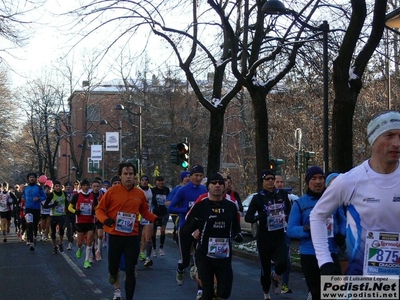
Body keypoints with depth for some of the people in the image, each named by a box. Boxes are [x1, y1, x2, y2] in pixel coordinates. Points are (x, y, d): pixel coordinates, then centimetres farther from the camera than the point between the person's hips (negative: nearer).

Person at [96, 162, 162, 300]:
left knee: (130, 271, 2)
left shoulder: (140, 193, 1)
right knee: (113, 268, 11)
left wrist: (155, 218, -1)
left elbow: (144, 211, 16)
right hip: (115, 235, -1)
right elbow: (99, 209, -1)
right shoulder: (112, 191, -7)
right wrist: (105, 219, -21)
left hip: (132, 236, 1)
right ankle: (113, 273, 49)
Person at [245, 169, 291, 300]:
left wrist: (287, 217, -2)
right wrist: (258, 217, -29)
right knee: (265, 268, 4)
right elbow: (247, 217, -10)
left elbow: (290, 211, 19)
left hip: (279, 236, 2)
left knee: (283, 263, -19)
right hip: (264, 238, -2)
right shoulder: (258, 197, -5)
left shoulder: (282, 194, 4)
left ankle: (275, 276, 17)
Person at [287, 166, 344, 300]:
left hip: (331, 253, 1)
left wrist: (342, 235, -7)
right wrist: (306, 229, -23)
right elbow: (291, 229, -4)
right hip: (309, 255, -1)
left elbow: (342, 221, 14)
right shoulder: (300, 203, 1)